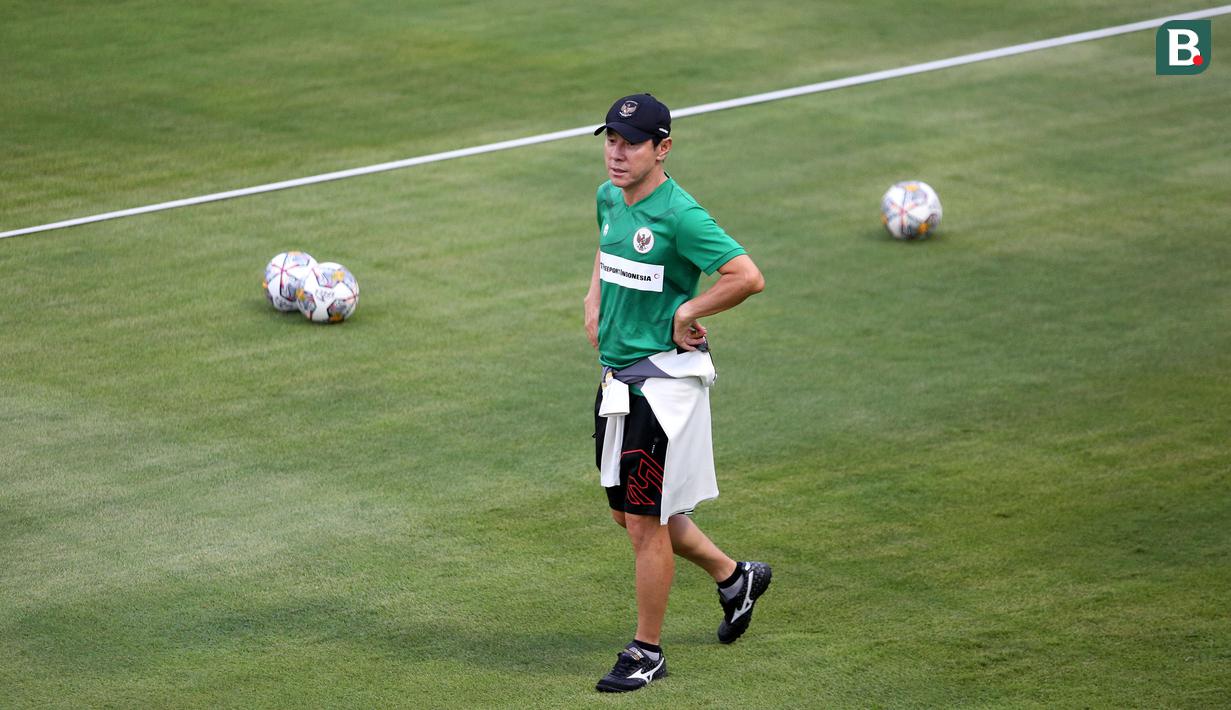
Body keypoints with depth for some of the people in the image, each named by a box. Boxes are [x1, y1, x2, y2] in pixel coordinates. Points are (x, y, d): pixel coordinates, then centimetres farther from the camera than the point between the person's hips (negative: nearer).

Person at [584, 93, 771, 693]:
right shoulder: (609, 198, 7)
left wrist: (687, 313, -17)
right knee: (628, 510, 18)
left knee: (644, 519, -3)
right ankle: (733, 576, 37)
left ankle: (647, 651, 11)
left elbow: (748, 277, -25)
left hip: (663, 378, -9)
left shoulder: (679, 215, -19)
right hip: (616, 375, 9)